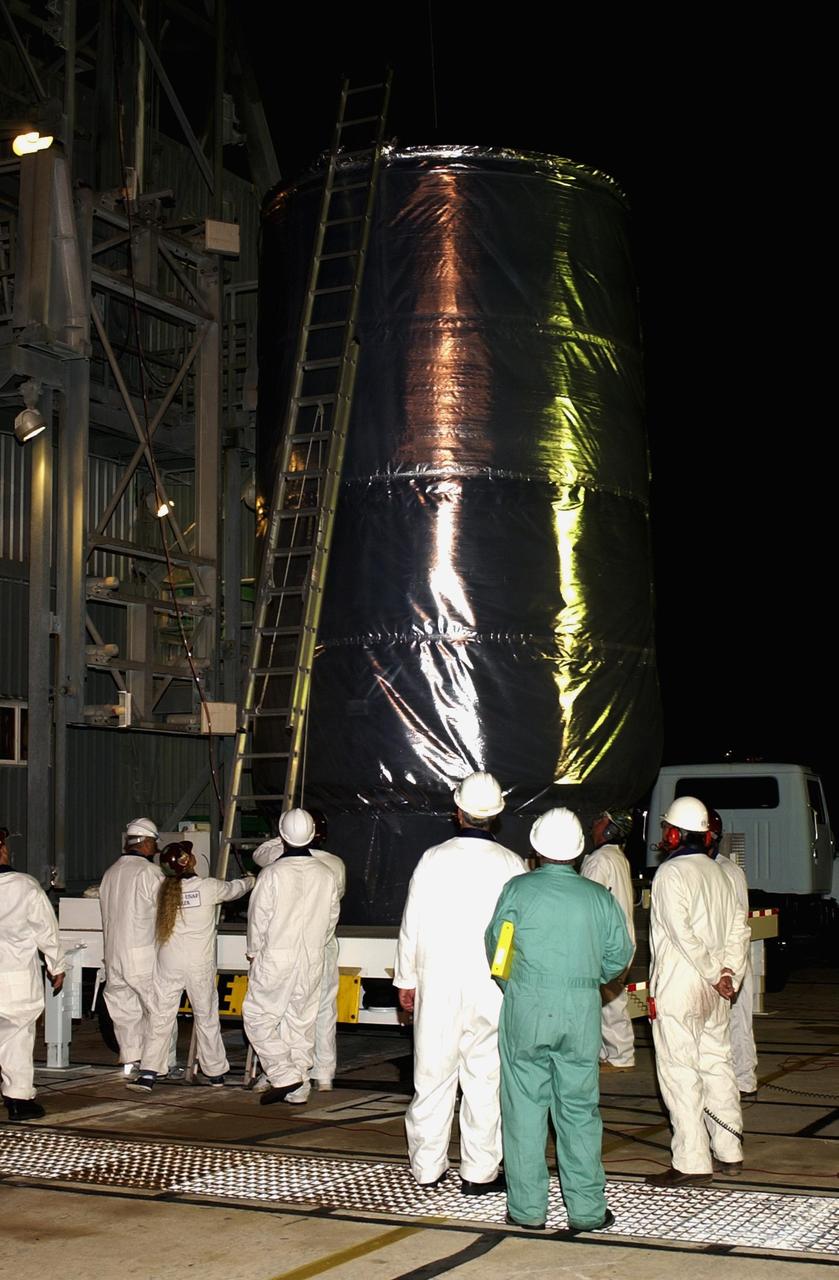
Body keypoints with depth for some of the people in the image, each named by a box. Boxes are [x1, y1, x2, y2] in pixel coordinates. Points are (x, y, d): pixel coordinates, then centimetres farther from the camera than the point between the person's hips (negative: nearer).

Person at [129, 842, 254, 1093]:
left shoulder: (164, 889, -1)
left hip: (168, 964, 2)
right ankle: (215, 1072, 22)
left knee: (160, 1018, 4)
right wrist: (251, 880, 34)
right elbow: (235, 889, 11)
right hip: (200, 965, -2)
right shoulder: (209, 887, -7)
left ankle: (148, 1073, -4)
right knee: (207, 1017, 10)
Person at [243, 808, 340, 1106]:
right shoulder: (326, 875, 0)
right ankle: (299, 1089, 15)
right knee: (301, 1022, 11)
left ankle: (284, 1076, -6)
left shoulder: (272, 874, -13)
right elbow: (332, 918, 9)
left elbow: (259, 919, -7)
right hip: (312, 960, 5)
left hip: (275, 959, -5)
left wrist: (254, 952, 9)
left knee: (258, 1016, 5)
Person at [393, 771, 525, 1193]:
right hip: (492, 990, -1)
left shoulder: (433, 859, -5)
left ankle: (427, 1168, 19)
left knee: (433, 1078, 10)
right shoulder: (511, 864, -6)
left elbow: (412, 924, 1)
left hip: (437, 988, 1)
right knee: (485, 1079, 6)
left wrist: (406, 979, 12)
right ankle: (479, 1172, 11)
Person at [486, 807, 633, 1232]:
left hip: (525, 1008, -2)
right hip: (581, 1012, 2)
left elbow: (495, 947, 2)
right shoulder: (599, 896, 1)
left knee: (524, 1108, 6)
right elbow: (619, 955, 6)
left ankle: (528, 1208, 11)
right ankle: (586, 1209, 12)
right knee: (579, 1109, 9)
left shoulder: (518, 890, -5)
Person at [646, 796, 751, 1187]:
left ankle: (692, 1161, -4)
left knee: (680, 1072, -4)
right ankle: (729, 1152, 20)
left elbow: (682, 933, -21)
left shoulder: (670, 873, -12)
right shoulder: (716, 872, 11)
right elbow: (738, 929, 9)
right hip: (714, 992, 8)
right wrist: (729, 972, 1)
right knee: (717, 1066, 13)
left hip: (678, 989, -8)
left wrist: (715, 974, -14)